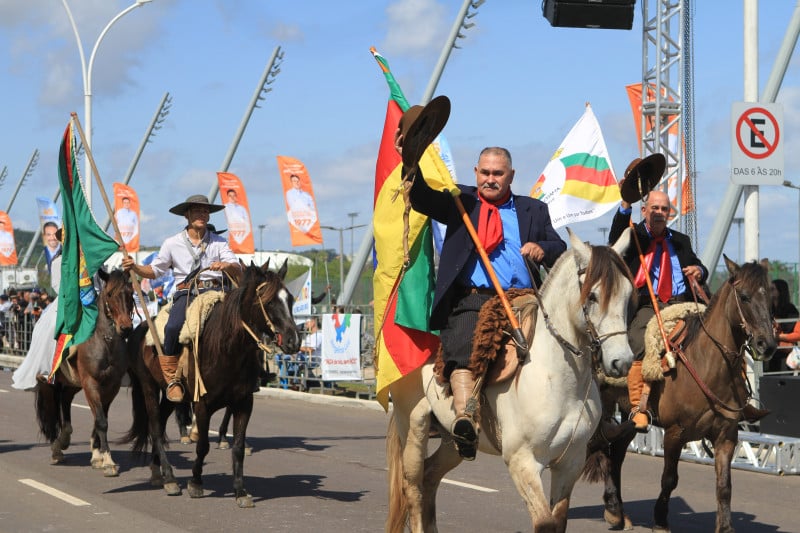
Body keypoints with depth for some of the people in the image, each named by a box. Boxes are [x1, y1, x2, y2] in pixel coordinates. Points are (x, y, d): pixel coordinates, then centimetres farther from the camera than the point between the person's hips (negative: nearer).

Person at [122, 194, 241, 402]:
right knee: (173, 328, -30)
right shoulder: (173, 243, 14)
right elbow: (154, 270, 19)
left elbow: (237, 271, 4)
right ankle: (172, 380, -17)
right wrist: (135, 267, 0)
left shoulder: (219, 242, 14)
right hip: (185, 291, -1)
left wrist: (225, 265, -19)